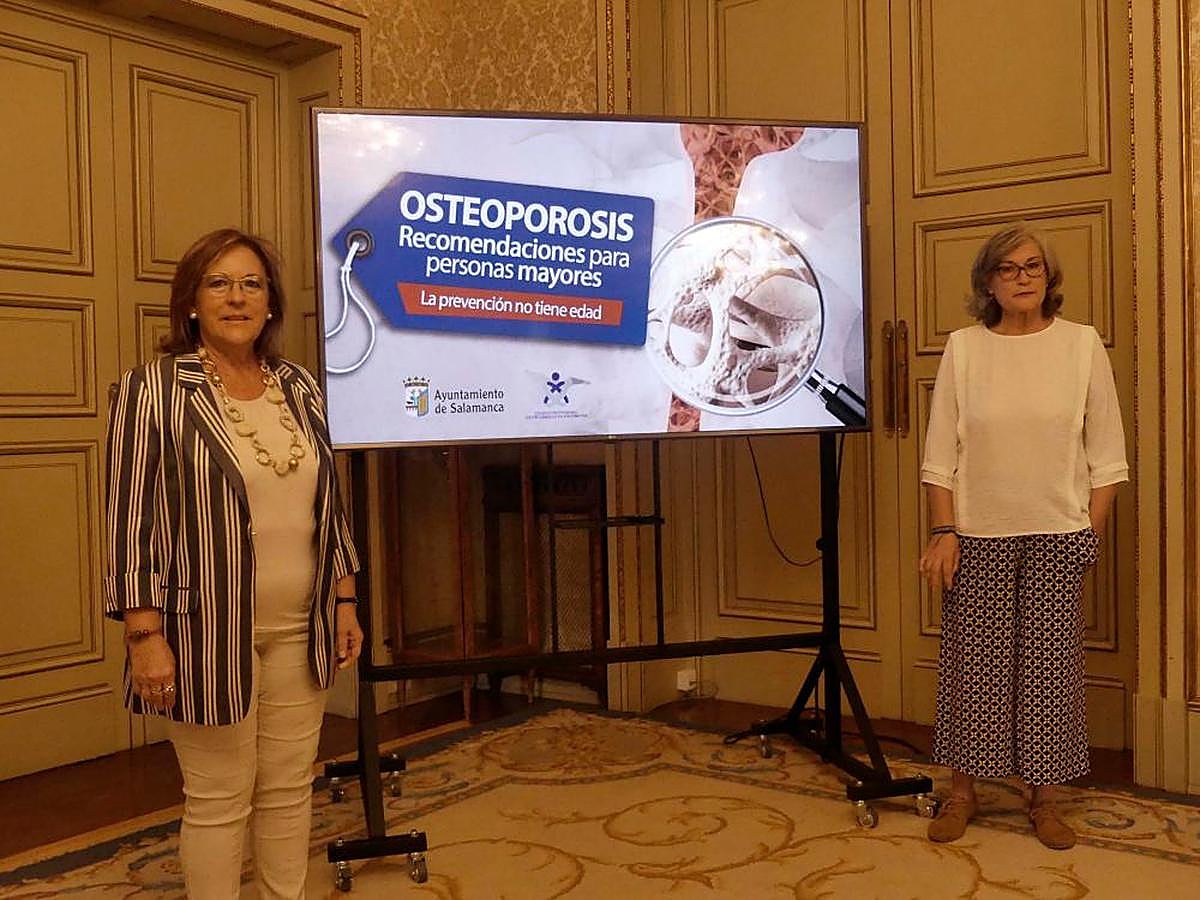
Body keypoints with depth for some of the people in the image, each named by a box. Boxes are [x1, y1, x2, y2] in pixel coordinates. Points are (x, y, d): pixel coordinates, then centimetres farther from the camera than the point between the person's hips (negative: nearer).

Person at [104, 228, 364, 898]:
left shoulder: (300, 388, 8)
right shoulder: (154, 391, -7)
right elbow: (132, 520, -9)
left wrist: (345, 602, 11)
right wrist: (145, 634, -14)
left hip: (301, 628, 5)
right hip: (208, 630, -4)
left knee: (291, 788, 14)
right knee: (219, 801, 7)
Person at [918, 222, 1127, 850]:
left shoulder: (1082, 344, 3)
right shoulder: (963, 348, 2)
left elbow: (1105, 455, 4)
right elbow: (940, 452, 1)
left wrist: (1092, 532, -1)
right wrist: (942, 531, -5)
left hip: (1058, 537, 0)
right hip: (977, 535, 0)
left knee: (1048, 663, 4)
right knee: (973, 661, 4)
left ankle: (1043, 798, 19)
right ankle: (963, 790, 19)